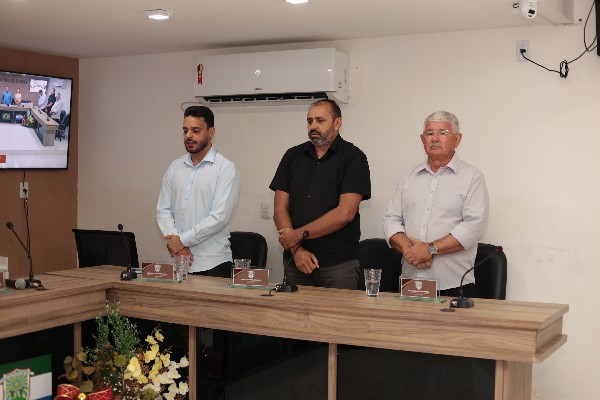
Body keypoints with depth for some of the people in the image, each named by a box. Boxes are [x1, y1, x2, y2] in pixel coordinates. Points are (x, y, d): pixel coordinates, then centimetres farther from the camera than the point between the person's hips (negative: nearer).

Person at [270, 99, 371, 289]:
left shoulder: (353, 157, -1)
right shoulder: (293, 156, 12)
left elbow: (345, 213, -11)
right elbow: (280, 210, 6)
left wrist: (299, 234, -8)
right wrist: (296, 249, -7)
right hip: (295, 260, 4)